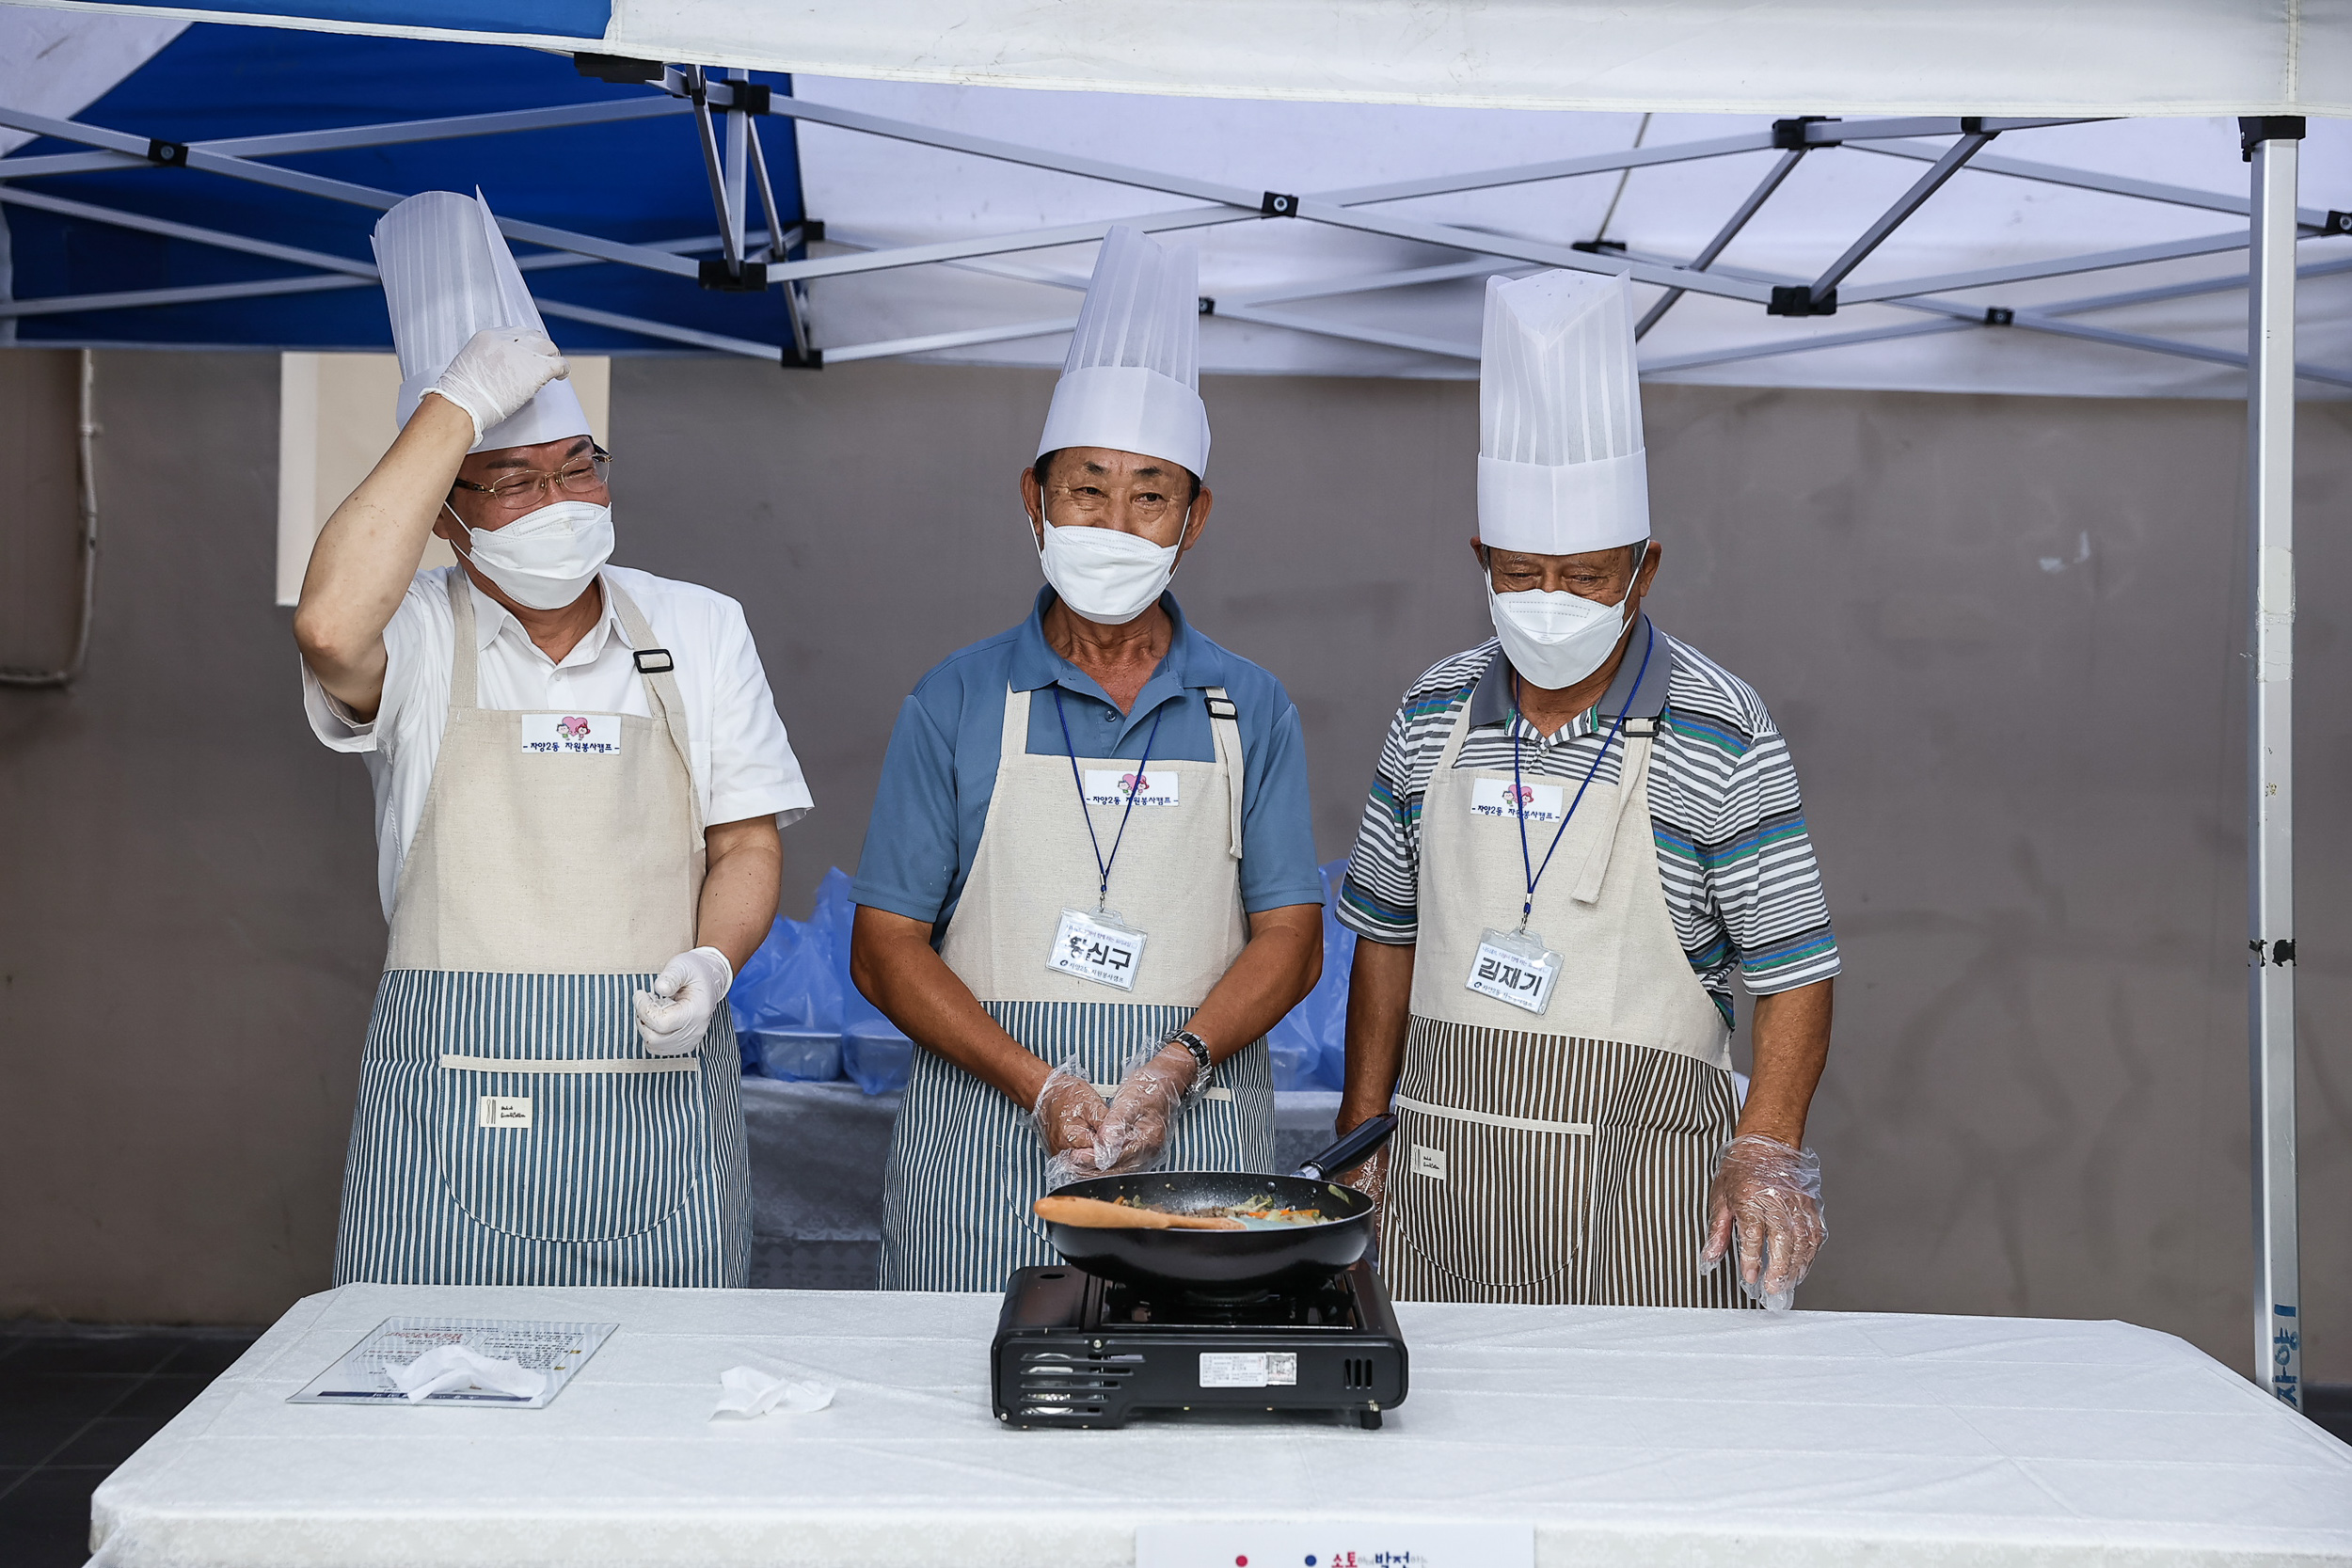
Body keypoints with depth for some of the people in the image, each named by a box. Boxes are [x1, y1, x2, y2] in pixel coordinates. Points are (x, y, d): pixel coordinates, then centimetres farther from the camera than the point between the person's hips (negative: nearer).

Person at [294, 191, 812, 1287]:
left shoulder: (700, 629, 11)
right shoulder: (416, 635, 1)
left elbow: (747, 840, 11)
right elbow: (330, 628, -23)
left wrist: (711, 962, -10)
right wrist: (459, 405, -17)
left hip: (656, 1092, 2)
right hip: (452, 1105, -2)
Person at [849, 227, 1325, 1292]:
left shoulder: (1252, 713, 8)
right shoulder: (955, 704, 4)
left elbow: (1291, 941, 4)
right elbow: (884, 950, 0)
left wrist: (1174, 1064, -15)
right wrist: (1041, 1086, -13)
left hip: (1197, 1143, 1)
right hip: (987, 1149, -1)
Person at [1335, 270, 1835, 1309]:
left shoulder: (1722, 735, -6)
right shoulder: (1433, 715, 6)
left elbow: (1794, 970, -7)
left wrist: (1768, 1149, -20)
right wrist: (1362, 1133, 11)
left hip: (1636, 1185, -3)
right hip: (1440, 1173, 4)